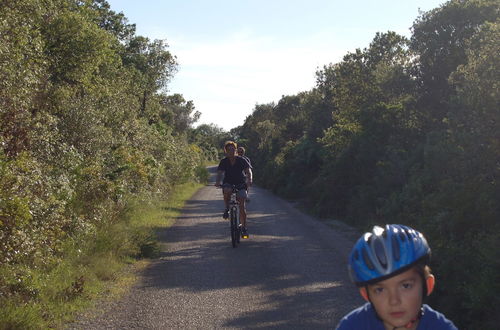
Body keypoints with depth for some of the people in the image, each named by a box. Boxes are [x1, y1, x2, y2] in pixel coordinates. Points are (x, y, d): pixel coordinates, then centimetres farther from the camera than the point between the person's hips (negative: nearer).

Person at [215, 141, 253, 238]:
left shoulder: (241, 160, -5)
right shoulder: (224, 161, -3)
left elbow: (248, 170, -15)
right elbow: (220, 173, -14)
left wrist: (249, 179, -36)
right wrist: (217, 181, -35)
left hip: (241, 184, 0)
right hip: (228, 183, 0)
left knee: (242, 205, -12)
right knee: (227, 191, -37)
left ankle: (244, 227, -4)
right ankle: (227, 209, -11)